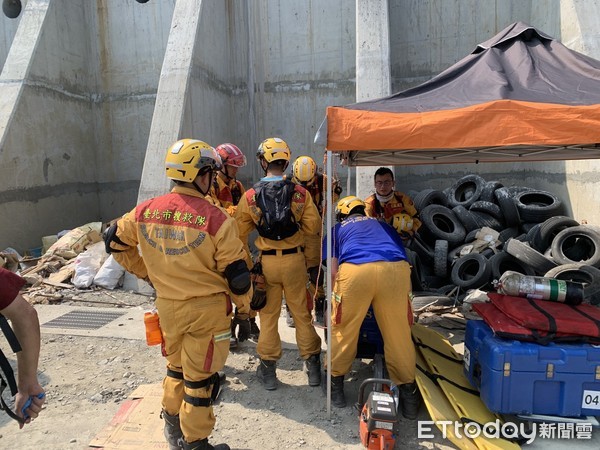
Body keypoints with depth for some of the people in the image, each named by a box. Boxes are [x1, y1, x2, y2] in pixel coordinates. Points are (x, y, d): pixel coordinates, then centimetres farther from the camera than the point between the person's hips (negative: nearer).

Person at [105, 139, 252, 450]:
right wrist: (244, 305, 3)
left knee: (176, 366, 27)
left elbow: (114, 242, 12)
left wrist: (145, 271, 20)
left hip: (166, 305, 5)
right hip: (207, 308, -5)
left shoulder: (145, 211, -4)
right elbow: (236, 272, -14)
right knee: (200, 376, 12)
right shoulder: (216, 218, -19)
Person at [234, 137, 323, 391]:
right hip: (295, 259, 1)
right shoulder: (300, 193, -6)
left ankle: (268, 370, 23)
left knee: (268, 315, 12)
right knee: (302, 313, 13)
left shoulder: (250, 196, -5)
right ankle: (312, 365, 25)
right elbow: (313, 227, -8)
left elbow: (240, 234, 0)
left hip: (267, 262, 0)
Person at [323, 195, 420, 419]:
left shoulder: (337, 229, 30)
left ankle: (336, 385, 32)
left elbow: (333, 270, 16)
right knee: (398, 333, 15)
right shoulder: (384, 226, 38)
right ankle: (408, 394, 28)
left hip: (355, 270, -2)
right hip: (395, 270, 2)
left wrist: (336, 296, 31)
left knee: (344, 329, 17)